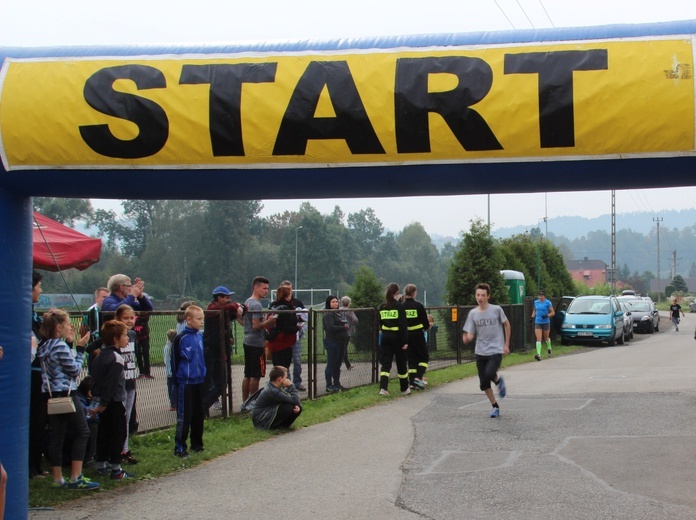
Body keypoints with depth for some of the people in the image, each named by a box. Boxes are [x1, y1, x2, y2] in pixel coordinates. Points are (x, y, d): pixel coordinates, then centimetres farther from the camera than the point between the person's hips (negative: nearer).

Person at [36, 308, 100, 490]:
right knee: (82, 433, 0)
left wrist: (70, 343, 12)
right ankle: (76, 478, -3)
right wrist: (80, 349, -4)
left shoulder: (43, 347, 10)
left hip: (50, 396, 8)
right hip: (66, 394, -8)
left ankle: (58, 479, 11)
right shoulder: (61, 347, -15)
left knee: (57, 436, 9)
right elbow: (74, 370, -11)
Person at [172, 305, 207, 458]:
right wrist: (178, 378, -6)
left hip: (199, 382, 6)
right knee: (184, 416, -3)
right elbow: (175, 361, -8)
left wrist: (204, 374, 14)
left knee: (198, 415, 14)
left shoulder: (200, 336, 6)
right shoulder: (180, 338, -13)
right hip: (186, 383, -6)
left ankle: (197, 443, 25)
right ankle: (180, 448, 3)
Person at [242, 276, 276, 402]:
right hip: (256, 343, -10)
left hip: (248, 342, 10)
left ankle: (245, 402, 18)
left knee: (248, 375, 13)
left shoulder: (247, 302, 14)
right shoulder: (256, 304, -16)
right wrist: (269, 321, -13)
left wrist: (266, 320, 14)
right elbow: (256, 326, -22)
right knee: (255, 376, -3)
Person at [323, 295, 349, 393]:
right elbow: (331, 327, -21)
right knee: (331, 364, -3)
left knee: (338, 364, 14)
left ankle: (337, 383, 22)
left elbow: (344, 324, 22)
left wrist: (346, 326, -1)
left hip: (341, 342, 8)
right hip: (332, 342, -8)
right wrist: (343, 327, -13)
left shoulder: (339, 314, 17)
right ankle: (329, 385, 1)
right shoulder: (328, 315, -10)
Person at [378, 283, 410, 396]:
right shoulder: (399, 306, -10)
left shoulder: (381, 307, 3)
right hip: (397, 337, -3)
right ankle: (404, 389, 22)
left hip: (385, 337, 3)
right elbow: (403, 325, -12)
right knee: (401, 363, 11)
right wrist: (405, 341, -11)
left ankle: (383, 388, -14)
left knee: (385, 363, 3)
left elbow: (380, 323, 9)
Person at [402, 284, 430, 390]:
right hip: (418, 335, -3)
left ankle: (412, 383, 8)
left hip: (406, 336, 3)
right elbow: (426, 323, -6)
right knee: (424, 357, 11)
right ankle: (418, 377, -7)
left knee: (411, 358, 12)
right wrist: (426, 327, 16)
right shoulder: (418, 306, -10)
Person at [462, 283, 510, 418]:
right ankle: (495, 407, 23)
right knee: (483, 383, 4)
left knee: (489, 374, -26)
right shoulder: (473, 313, 1)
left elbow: (507, 325, 8)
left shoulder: (496, 310, -7)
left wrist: (506, 344, 6)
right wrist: (467, 338, -23)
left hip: (496, 351, -4)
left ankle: (498, 381, 9)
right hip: (480, 352, 4)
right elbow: (470, 335, 1)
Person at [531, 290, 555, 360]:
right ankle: (539, 355, -18)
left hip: (546, 322, -2)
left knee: (546, 338, 14)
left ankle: (549, 349, 44)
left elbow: (553, 312, -5)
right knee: (538, 339, -10)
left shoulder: (548, 303, -7)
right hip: (537, 323, 2)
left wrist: (547, 315, -22)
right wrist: (532, 316, 5)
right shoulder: (536, 302, 6)